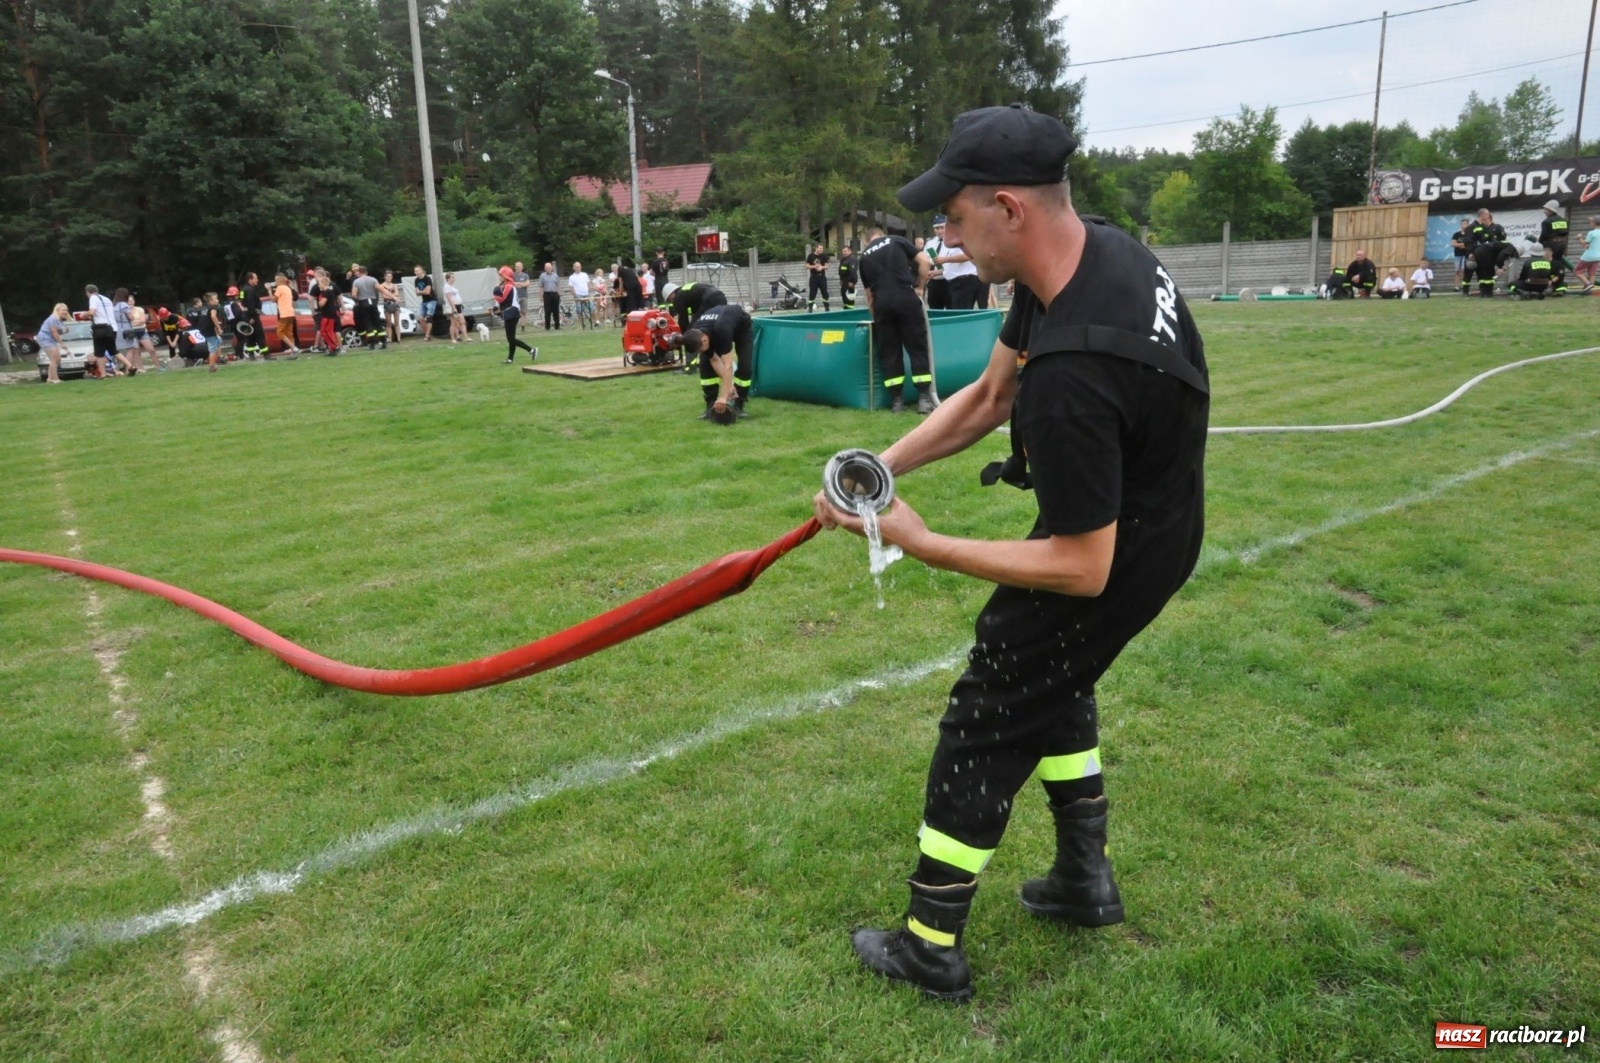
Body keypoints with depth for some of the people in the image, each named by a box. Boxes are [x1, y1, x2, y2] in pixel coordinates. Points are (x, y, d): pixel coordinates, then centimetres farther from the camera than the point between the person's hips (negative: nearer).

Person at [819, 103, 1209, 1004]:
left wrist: (924, 544, -25)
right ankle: (1087, 879, 42)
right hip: (1146, 521, 9)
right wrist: (879, 468, -6)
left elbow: (1081, 569, -30)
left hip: (1117, 558, -9)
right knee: (1052, 683, 27)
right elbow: (987, 398, 2)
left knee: (985, 725, 3)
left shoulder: (1072, 373, -39)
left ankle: (931, 949, 21)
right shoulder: (1098, 246, -8)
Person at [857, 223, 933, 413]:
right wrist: (919, 287, 13)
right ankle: (924, 398, 0)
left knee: (888, 352, 9)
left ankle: (897, 400, 9)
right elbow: (923, 261, 4)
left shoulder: (864, 256, 21)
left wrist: (873, 311, 37)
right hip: (905, 296, -2)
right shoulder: (898, 241, 14)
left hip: (881, 302, 2)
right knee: (918, 347, 3)